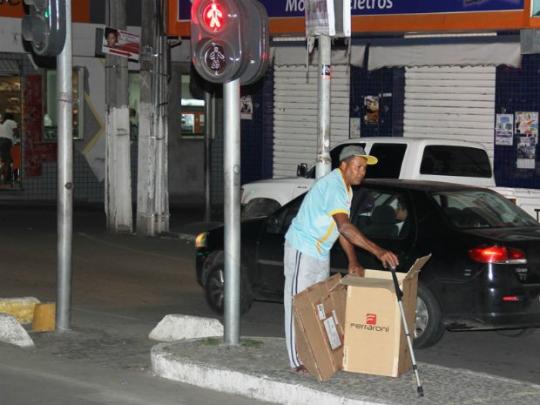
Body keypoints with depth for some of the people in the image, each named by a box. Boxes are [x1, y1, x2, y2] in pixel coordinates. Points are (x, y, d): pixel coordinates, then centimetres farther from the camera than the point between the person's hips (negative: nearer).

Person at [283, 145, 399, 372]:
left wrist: (353, 262, -1)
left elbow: (342, 229, 10)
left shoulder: (345, 189, 8)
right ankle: (298, 361, -1)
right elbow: (344, 227, -37)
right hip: (302, 250, -10)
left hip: (320, 252, 10)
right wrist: (378, 251, -44)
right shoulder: (333, 186, -25)